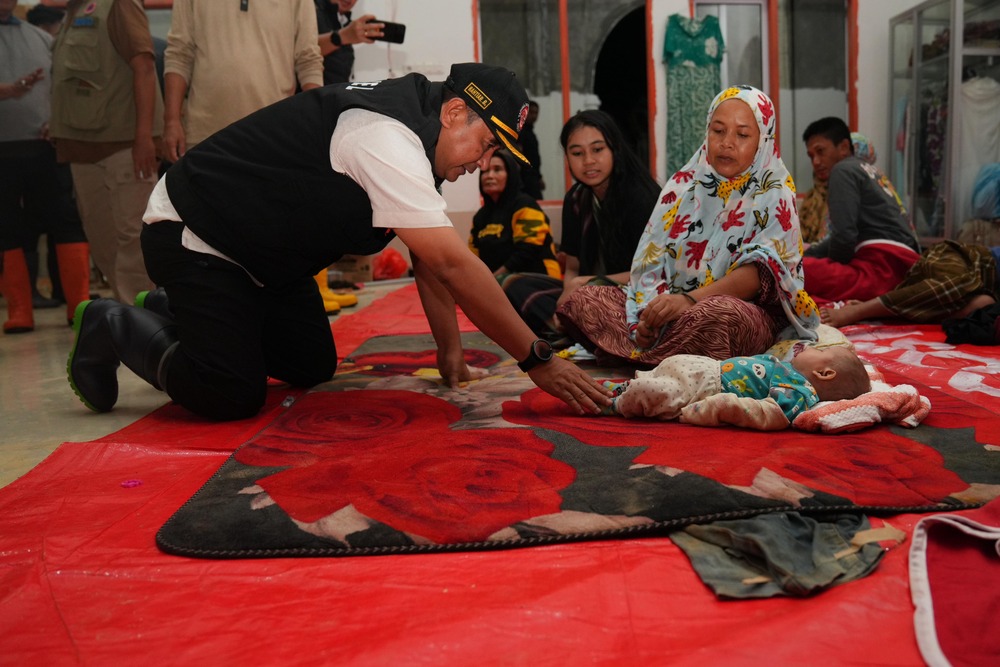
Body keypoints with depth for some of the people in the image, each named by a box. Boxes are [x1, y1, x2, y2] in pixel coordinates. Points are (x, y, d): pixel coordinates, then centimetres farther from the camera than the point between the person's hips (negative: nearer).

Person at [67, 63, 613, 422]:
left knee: (313, 367, 8)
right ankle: (114, 329, 7)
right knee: (233, 395, -18)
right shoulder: (386, 138, -31)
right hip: (190, 237, -10)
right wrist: (539, 360, -31)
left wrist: (450, 350, -2)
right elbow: (454, 265, -35)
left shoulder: (417, 136, 1)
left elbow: (430, 260, 4)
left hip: (264, 254, 10)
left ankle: (180, 318, 26)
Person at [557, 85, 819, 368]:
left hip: (746, 310, -3)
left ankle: (637, 358, -17)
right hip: (671, 306, 4)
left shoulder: (774, 196, 1)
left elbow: (759, 272, -15)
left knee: (718, 315, -40)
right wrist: (650, 311, -18)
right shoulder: (681, 185, 12)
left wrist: (690, 299, -32)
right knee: (583, 299, -12)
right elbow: (651, 261, 4)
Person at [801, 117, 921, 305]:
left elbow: (844, 235, -10)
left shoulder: (844, 170, 1)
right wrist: (802, 255, 25)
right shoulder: (870, 170, 29)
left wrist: (834, 268, 9)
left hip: (883, 269, -10)